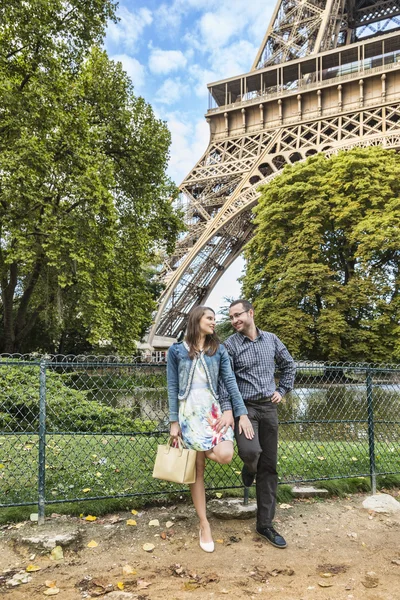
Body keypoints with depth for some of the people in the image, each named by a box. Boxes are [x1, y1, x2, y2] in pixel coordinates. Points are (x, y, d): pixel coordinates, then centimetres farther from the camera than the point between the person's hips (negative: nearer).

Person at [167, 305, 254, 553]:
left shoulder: (219, 350, 7)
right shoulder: (176, 351, 2)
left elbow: (230, 382, 3)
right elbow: (172, 387, 3)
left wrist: (242, 413, -5)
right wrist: (174, 421, -1)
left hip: (214, 410, 2)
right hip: (189, 413, -1)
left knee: (225, 455, -23)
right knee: (197, 470, 2)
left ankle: (208, 451, 14)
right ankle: (204, 525, 16)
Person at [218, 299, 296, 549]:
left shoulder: (271, 339, 5)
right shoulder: (230, 345, -7)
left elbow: (289, 365, 19)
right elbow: (224, 381, -11)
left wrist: (282, 391, 9)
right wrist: (227, 411, -20)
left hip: (269, 408, 4)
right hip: (244, 407, -3)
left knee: (269, 467, 6)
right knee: (250, 450, -29)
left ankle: (265, 524, 17)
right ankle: (249, 467, 12)